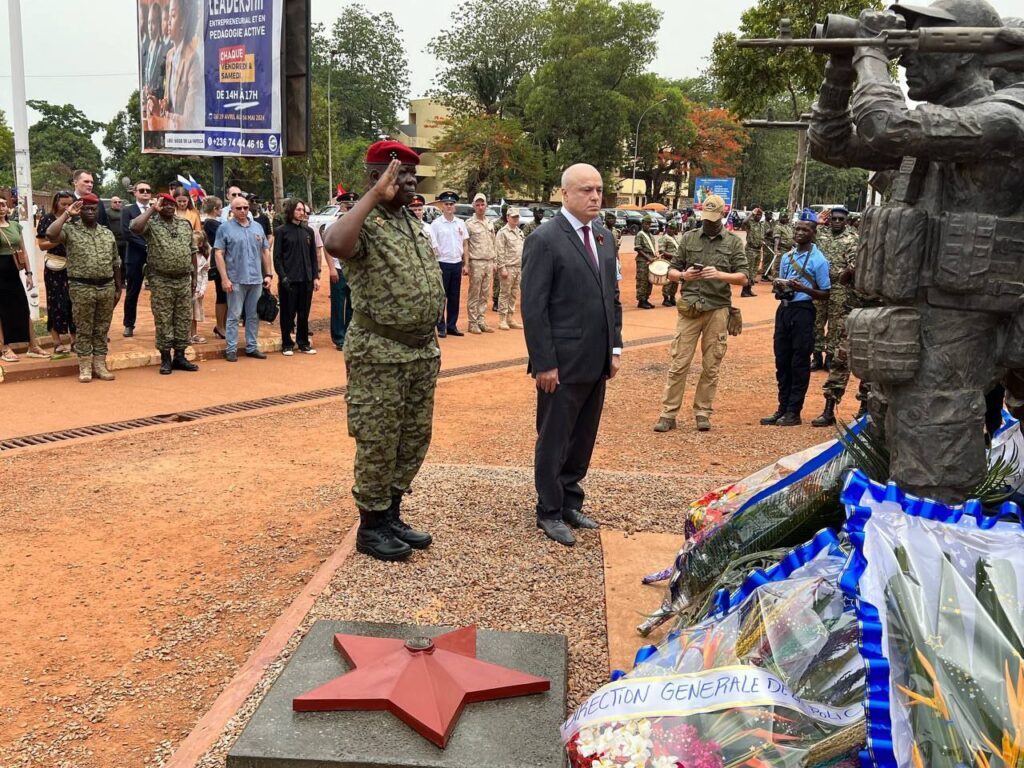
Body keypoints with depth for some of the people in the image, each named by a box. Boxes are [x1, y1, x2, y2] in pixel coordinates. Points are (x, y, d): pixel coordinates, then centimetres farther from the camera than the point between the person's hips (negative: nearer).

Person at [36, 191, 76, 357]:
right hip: (55, 266, -3)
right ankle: (57, 343, 6)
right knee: (56, 303, 1)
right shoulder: (47, 219, -2)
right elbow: (41, 245, -5)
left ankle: (74, 339, 16)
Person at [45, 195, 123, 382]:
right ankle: (85, 367, 10)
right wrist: (67, 214, -14)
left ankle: (100, 365, 17)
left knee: (102, 329, 9)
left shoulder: (108, 233, 12)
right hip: (82, 288, -3)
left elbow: (115, 263, 15)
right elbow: (50, 234, -22)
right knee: (84, 330, 3)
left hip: (107, 287, 4)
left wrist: (118, 288, 11)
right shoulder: (70, 230, -1)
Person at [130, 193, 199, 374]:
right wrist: (152, 208, -16)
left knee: (184, 319, 7)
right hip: (161, 282, -4)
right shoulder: (151, 224, -3)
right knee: (163, 321, 1)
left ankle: (180, 356, 17)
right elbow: (134, 227, -25)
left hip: (184, 280, 4)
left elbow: (193, 252, 14)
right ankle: (165, 358, 10)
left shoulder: (185, 224, 10)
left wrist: (194, 277, 12)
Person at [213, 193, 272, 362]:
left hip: (256, 279, 4)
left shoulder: (257, 227, 11)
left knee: (254, 316, 10)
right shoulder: (225, 228, -2)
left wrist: (268, 274, 8)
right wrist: (224, 279, -12)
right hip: (236, 280, -4)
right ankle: (231, 349, 7)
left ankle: (252, 347, 19)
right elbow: (218, 254, -6)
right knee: (234, 316, 0)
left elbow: (265, 252, 15)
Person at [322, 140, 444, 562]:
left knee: (414, 440, 15)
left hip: (422, 352, 8)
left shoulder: (415, 222, 12)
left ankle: (392, 516, 31)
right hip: (379, 355, -8)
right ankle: (370, 528, 18)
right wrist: (374, 196, -29)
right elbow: (334, 244, -39)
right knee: (378, 445, 3)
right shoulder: (365, 224, -13)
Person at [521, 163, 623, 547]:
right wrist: (544, 363, -16)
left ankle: (570, 503, 31)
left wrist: (615, 348, 11)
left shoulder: (604, 237, 12)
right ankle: (549, 512, 21)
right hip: (562, 364, -7)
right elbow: (533, 308, -14)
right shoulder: (544, 239, -11)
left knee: (582, 440, 16)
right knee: (554, 441, 7)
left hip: (596, 362, 7)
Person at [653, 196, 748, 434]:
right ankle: (668, 413, 3)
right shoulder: (689, 238, 8)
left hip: (718, 310, 0)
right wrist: (683, 275, -12)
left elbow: (743, 278, 0)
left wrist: (720, 274, -18)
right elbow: (671, 272, 11)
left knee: (711, 366, 5)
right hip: (690, 308, 0)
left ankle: (703, 412, 16)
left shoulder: (734, 242, 6)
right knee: (679, 363, -2)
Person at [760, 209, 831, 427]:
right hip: (783, 309, 6)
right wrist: (778, 287, -1)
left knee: (799, 363, -1)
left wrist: (803, 288, -21)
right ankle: (782, 408, 17)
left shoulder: (818, 260, -5)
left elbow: (825, 294, -6)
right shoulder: (786, 257, 14)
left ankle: (794, 411, 5)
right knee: (782, 361, 9)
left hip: (803, 311, -6)